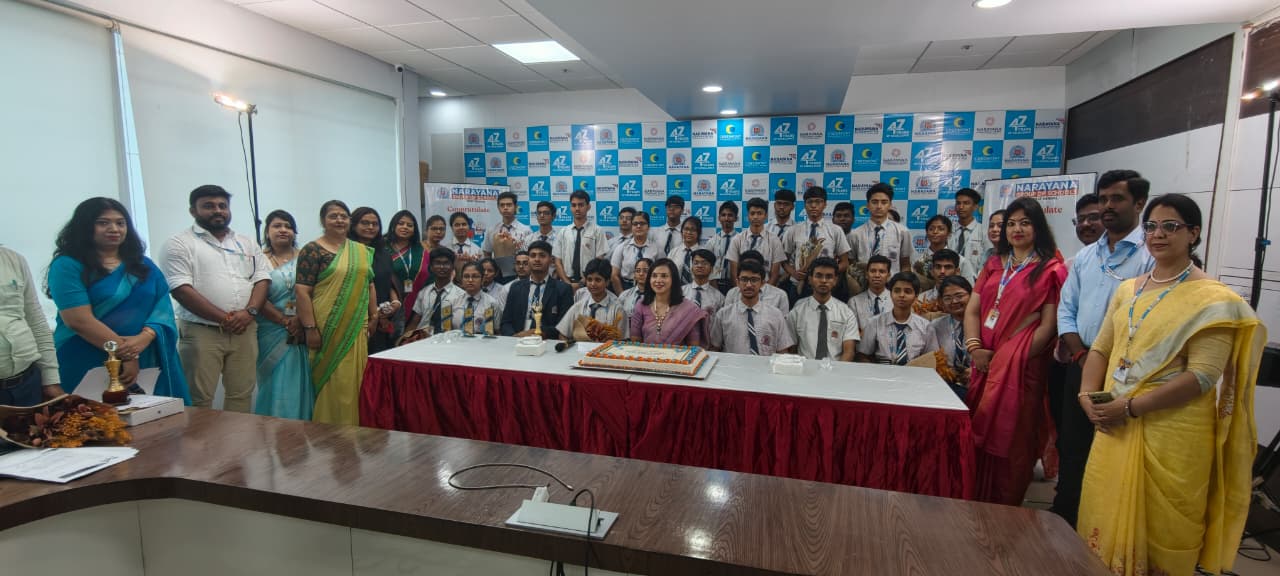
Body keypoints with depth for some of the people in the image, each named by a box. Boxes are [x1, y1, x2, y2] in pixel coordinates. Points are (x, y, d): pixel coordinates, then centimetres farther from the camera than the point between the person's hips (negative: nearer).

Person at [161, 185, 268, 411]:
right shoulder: (180, 244, -1)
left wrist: (249, 311, -10)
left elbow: (262, 279, 8)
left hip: (245, 330, 4)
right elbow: (181, 290, -11)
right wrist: (224, 319, -15)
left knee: (241, 394, 10)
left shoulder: (246, 243, 15)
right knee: (200, 399, 1)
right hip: (201, 332, -4)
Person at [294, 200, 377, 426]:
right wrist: (310, 328, -14)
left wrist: (373, 317, 10)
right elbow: (302, 291, -10)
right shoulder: (312, 250, -5)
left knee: (355, 380, 9)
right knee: (331, 382, 0)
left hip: (357, 328, 5)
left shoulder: (362, 251, 13)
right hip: (328, 329, -5)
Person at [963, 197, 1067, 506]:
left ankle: (1003, 507, 16)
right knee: (978, 432, 10)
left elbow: (1048, 325, -9)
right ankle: (975, 500, 25)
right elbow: (972, 309, 9)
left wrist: (1015, 358, -14)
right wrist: (974, 347, -5)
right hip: (984, 362, 5)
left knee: (1009, 436, 0)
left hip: (1021, 367, -5)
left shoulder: (1050, 269, -3)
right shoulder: (994, 265, 14)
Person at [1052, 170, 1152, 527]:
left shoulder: (1152, 254, -8)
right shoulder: (1085, 257, 12)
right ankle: (1064, 520, 29)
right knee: (1071, 446, 14)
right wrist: (1081, 355, -2)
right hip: (1079, 366, 6)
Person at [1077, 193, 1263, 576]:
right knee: (1106, 516, 13)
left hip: (1172, 433, -5)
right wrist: (1088, 395, -5)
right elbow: (1101, 348, 11)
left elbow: (1202, 376, -15)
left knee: (1157, 529, 7)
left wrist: (1130, 407, -19)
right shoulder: (1127, 290, 10)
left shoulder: (1211, 299, -7)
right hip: (1114, 427, 5)